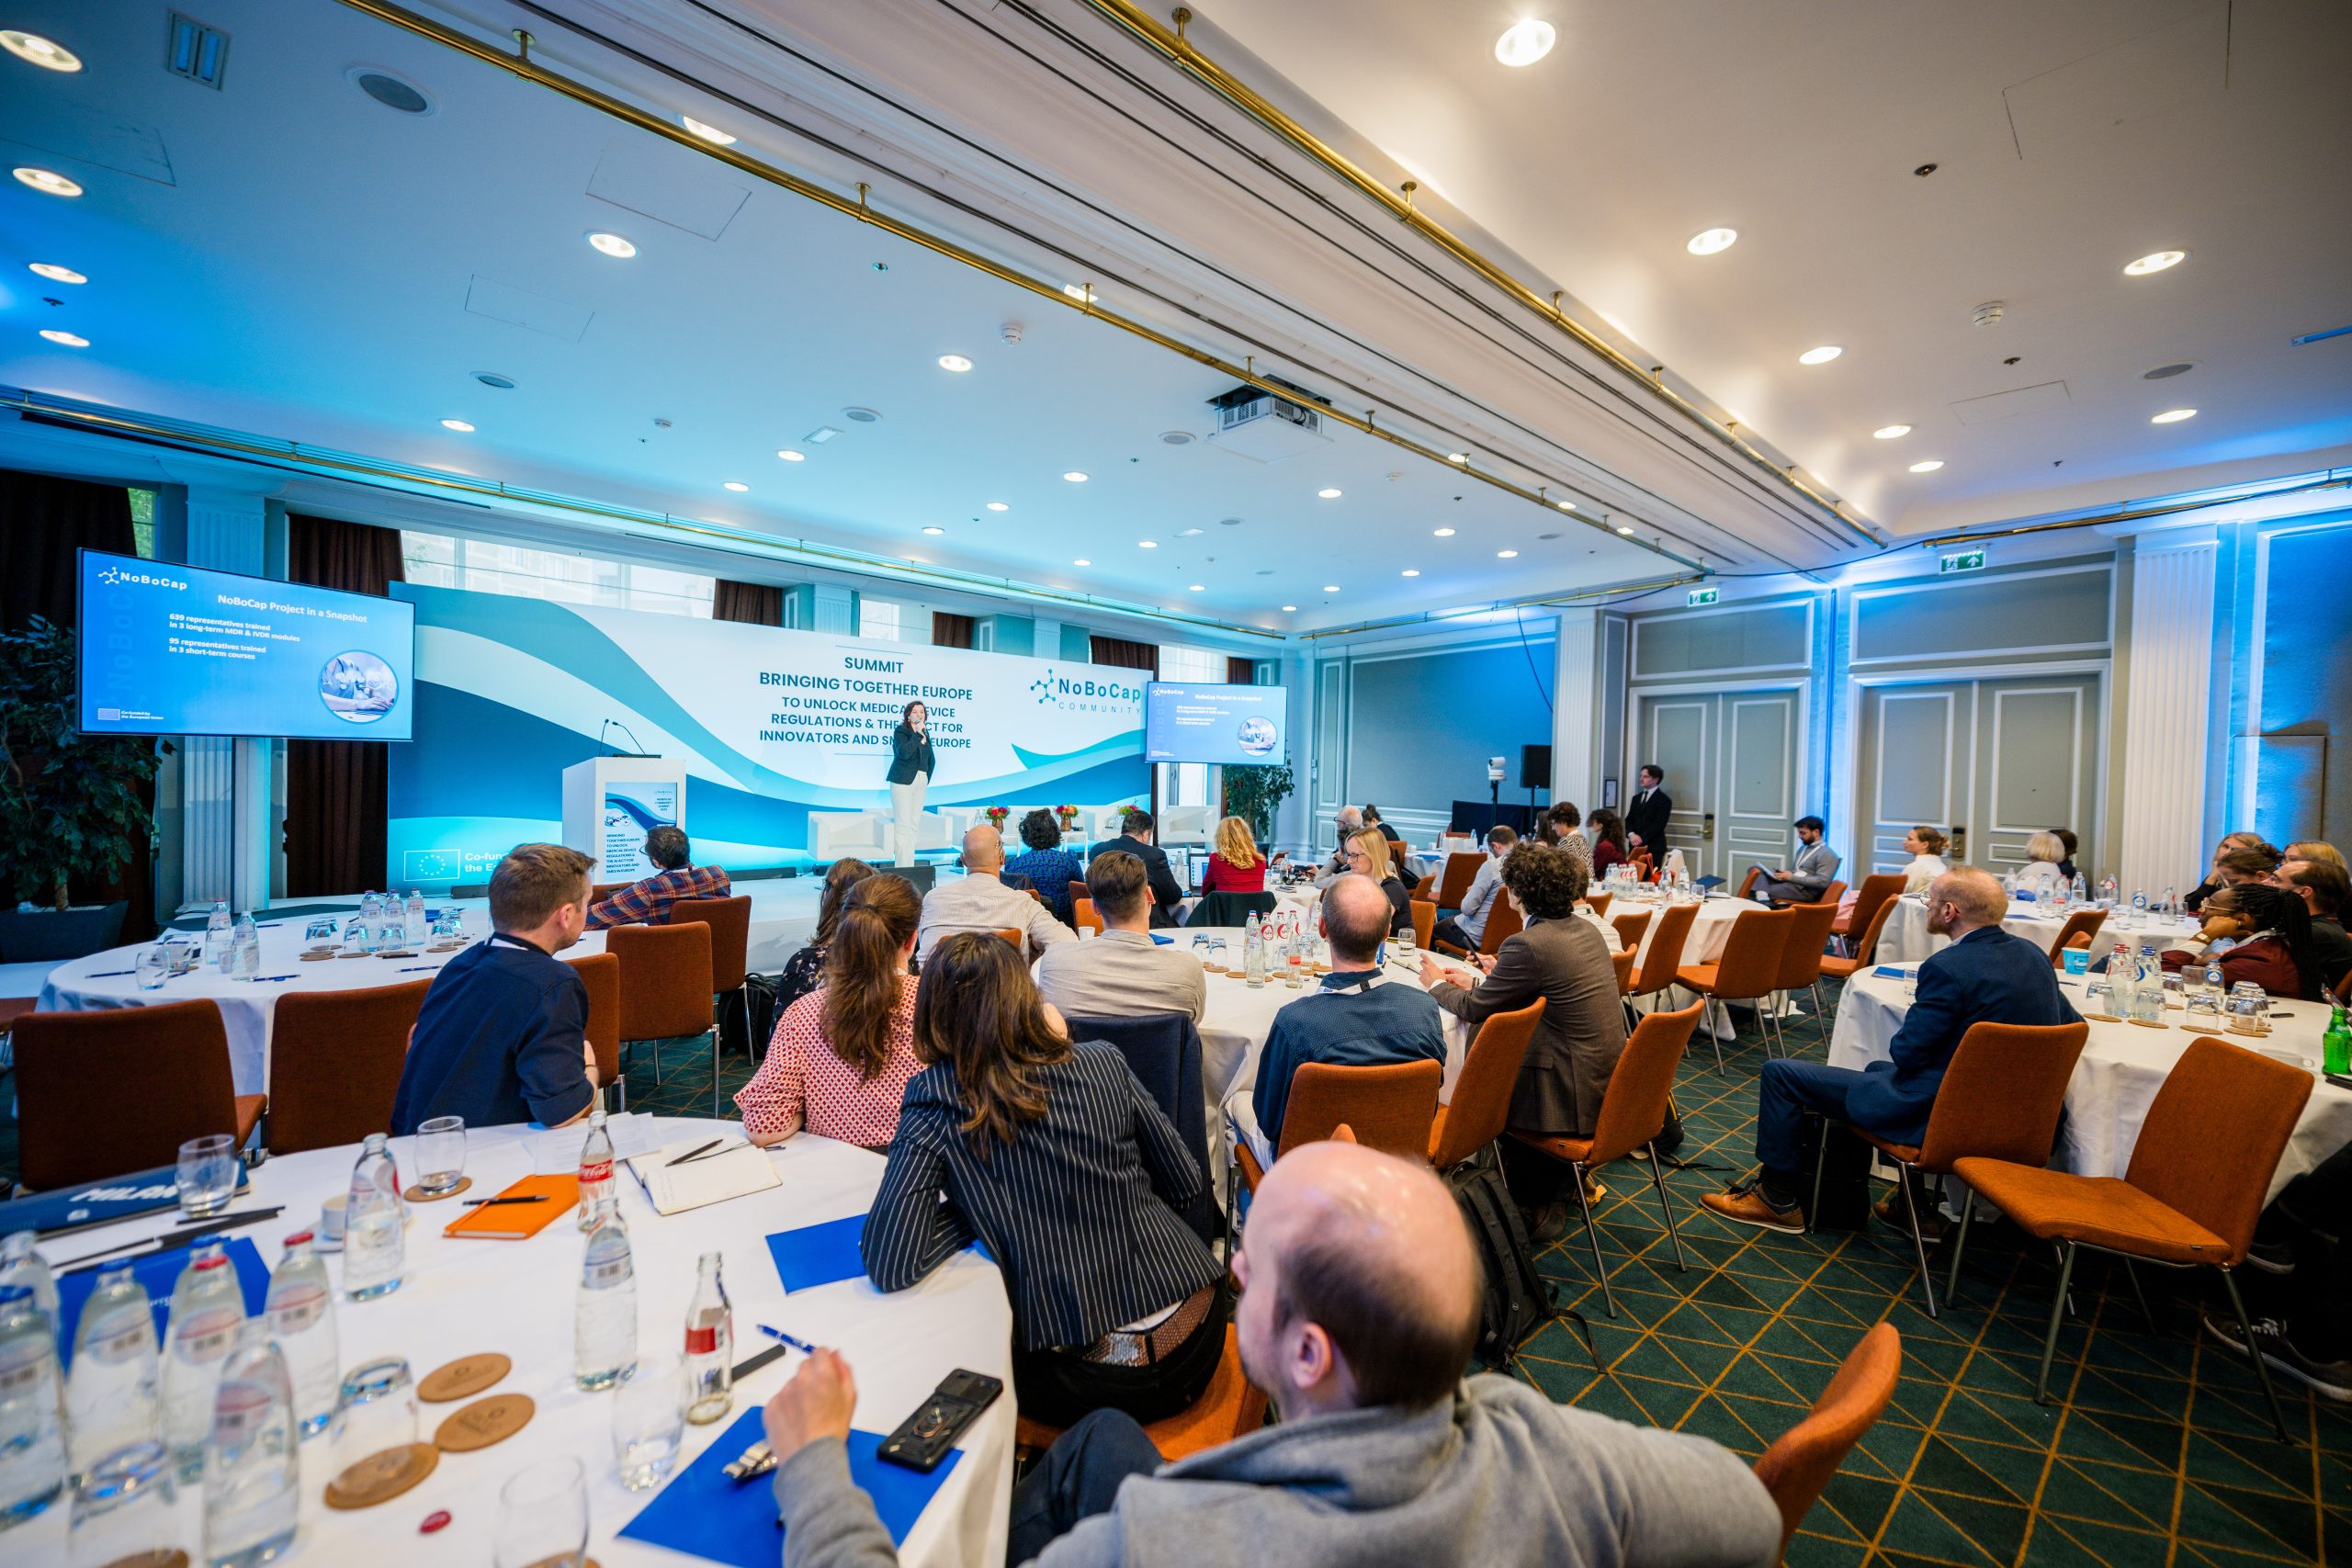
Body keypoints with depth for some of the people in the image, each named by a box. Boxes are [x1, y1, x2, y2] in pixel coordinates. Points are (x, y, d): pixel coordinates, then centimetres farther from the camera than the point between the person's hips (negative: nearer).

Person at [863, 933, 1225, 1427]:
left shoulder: (936, 1100, -12)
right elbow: (1185, 1184, 5)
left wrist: (970, 1211, 1)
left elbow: (890, 1268, -16)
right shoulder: (1103, 1063, -4)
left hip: (1092, 1379, -4)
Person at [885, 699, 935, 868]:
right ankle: (901, 867, -9)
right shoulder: (900, 731, -3)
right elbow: (904, 753, -21)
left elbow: (931, 760, 24)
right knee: (903, 824, -9)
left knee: (914, 824, 7)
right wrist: (918, 735, -19)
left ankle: (909, 865, 12)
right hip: (903, 781, -6)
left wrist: (927, 778, 15)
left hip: (920, 782, 6)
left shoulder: (926, 734, 15)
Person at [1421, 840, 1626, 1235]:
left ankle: (1536, 1205, 33)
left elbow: (1475, 1009, -12)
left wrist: (1437, 984, 6)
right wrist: (1479, 983, 17)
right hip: (1608, 1081, 8)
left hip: (1575, 1097, -8)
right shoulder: (1584, 929, 4)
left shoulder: (1529, 944, -22)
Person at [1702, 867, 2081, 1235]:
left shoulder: (1947, 968, -24)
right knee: (1877, 1069, 36)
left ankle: (1778, 1199, 12)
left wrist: (1917, 1012, 2)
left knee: (1780, 1073, -2)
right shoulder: (2033, 954, 2)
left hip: (1936, 1113, -9)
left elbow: (1906, 1052, -18)